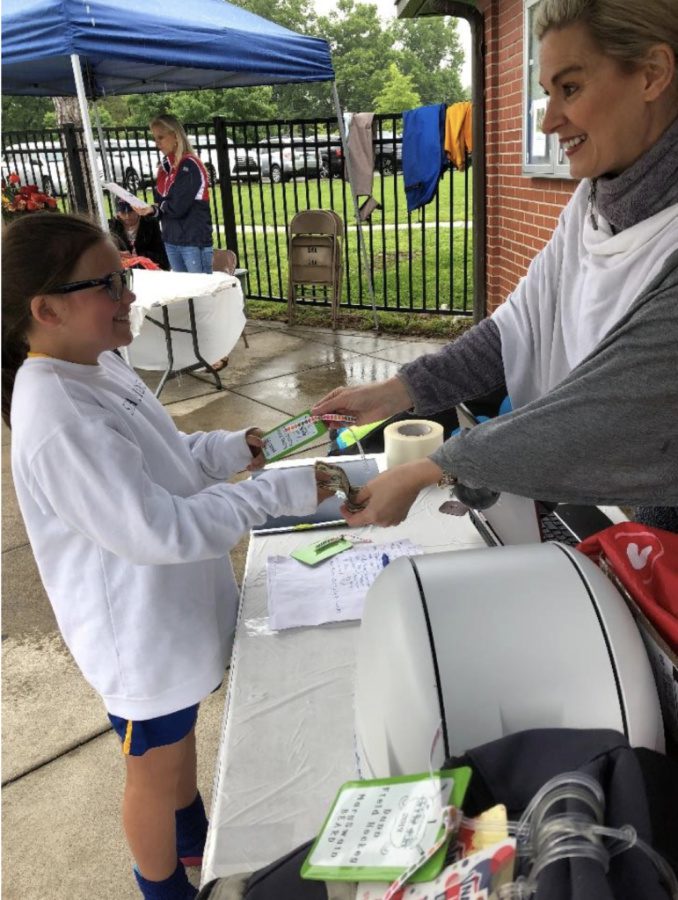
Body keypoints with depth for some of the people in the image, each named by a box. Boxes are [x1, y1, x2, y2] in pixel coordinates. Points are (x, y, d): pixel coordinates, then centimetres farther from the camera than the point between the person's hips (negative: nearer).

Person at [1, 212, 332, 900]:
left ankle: (195, 838, 59)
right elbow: (163, 530, -33)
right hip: (142, 635, -9)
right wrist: (280, 492, -29)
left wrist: (229, 449, -3)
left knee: (181, 735, 31)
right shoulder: (59, 424, -33)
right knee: (155, 769, 18)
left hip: (173, 610, 9)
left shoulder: (97, 366, -3)